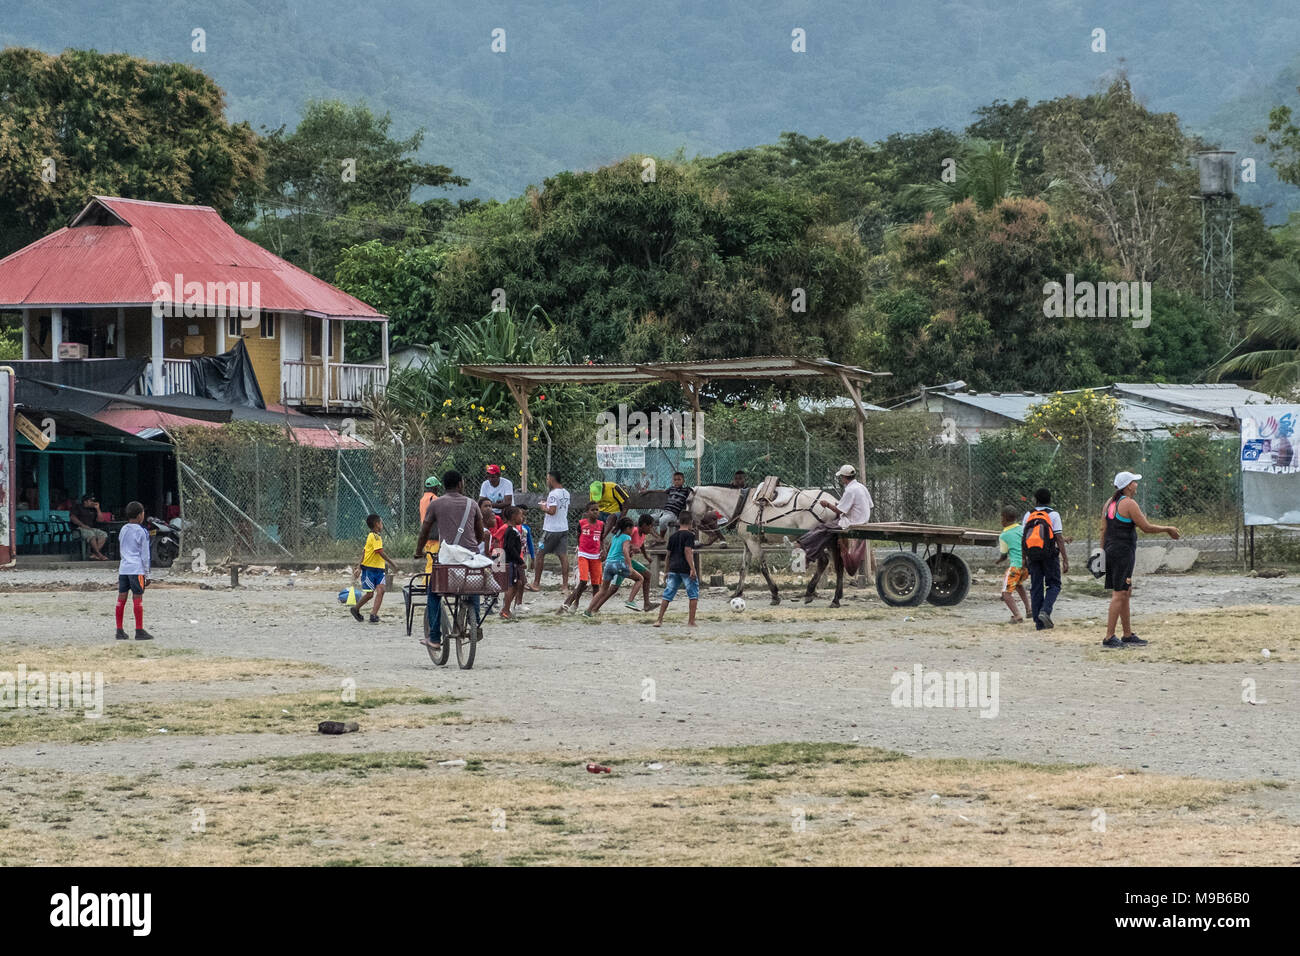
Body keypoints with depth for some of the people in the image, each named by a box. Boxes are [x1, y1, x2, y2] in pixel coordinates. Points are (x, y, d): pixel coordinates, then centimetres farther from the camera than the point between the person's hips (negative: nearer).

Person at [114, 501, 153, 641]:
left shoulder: (123, 530, 13)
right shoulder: (141, 532, -7)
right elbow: (145, 555, -5)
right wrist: (146, 574, 0)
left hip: (123, 568, 6)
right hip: (137, 569, -6)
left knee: (121, 598, 6)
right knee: (137, 598, -3)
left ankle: (119, 631, 9)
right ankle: (139, 631, -3)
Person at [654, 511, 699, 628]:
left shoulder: (673, 536, 13)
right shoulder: (689, 535, -5)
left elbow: (669, 554, 16)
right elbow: (687, 551, -16)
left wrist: (667, 571, 23)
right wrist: (692, 569, -19)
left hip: (673, 568, 5)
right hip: (686, 569, -5)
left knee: (667, 595, 7)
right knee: (693, 595, 4)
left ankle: (659, 620, 3)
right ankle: (691, 621, 1)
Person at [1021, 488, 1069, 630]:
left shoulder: (1028, 515, 8)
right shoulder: (1053, 515, -3)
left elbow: (1023, 538, 7)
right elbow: (1059, 538, -8)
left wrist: (1024, 558, 16)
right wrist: (1065, 560, -7)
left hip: (1032, 556, 3)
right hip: (1049, 554, -3)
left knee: (1036, 587, 7)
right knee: (1054, 585, 6)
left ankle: (1039, 622, 6)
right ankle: (1045, 611, -17)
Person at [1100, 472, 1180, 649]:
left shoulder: (1110, 503, 12)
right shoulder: (1129, 504, -13)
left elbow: (1103, 529, 13)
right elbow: (1147, 528, -12)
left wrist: (1103, 552, 16)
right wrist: (1168, 529, 1)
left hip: (1110, 552, 9)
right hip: (1123, 553, -9)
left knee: (1126, 594, 16)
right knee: (1119, 595, -8)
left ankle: (1128, 635, 21)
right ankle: (1109, 638, -11)